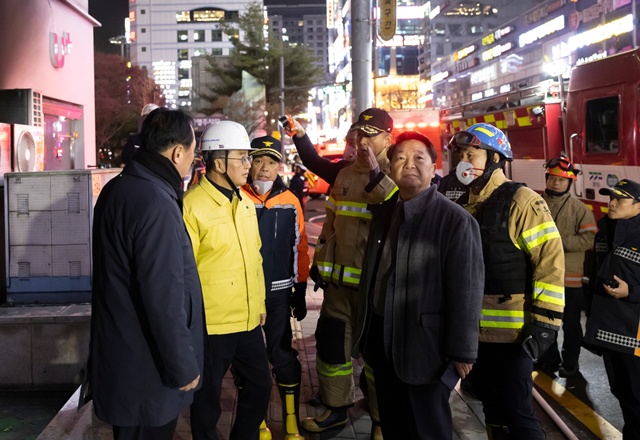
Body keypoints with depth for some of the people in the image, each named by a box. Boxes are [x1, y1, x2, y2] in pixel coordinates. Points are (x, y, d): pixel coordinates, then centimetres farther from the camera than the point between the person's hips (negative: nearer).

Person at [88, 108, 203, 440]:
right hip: (147, 368, -9)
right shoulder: (156, 203, -25)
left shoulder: (117, 189, 6)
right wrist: (183, 367, -16)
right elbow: (164, 298, -26)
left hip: (119, 358, 9)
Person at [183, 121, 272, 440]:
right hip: (211, 326, -8)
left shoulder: (245, 203, 8)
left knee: (259, 386, 20)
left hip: (249, 321, 8)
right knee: (208, 399, 10)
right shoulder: (192, 206, -17)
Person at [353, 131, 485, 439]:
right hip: (380, 338, 7)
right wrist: (364, 325, 14)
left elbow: (465, 290, -16)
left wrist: (462, 351, -16)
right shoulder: (383, 211, 8)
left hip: (424, 344, -6)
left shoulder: (455, 219, -15)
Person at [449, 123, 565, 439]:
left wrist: (545, 323, -19)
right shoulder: (469, 205, 12)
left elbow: (551, 261, -16)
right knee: (491, 405, 18)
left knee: (515, 410, -2)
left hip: (512, 332, -8)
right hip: (476, 329, 8)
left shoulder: (521, 202, -11)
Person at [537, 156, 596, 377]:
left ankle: (570, 362, 25)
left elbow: (589, 238, -11)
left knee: (570, 323, 9)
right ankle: (549, 358, 33)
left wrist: (560, 241, -19)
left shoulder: (579, 208, -6)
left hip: (570, 276, -2)